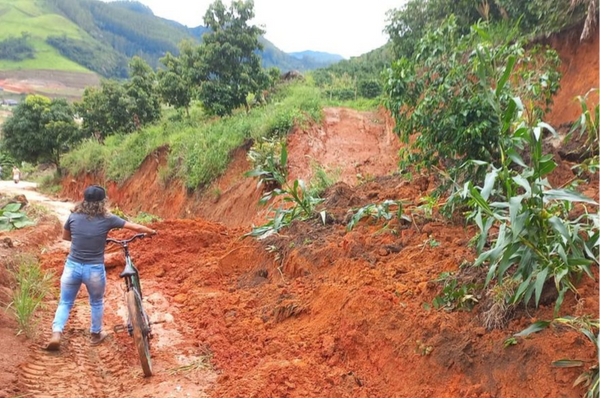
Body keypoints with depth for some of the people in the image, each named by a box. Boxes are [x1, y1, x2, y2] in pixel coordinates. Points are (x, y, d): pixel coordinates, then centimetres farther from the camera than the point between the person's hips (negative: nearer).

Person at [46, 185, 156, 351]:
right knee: (97, 303, 22)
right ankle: (95, 335, 36)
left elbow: (65, 236, 16)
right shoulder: (108, 219, -8)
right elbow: (137, 227, -1)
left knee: (65, 303, 17)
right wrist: (152, 232, 16)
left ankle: (56, 334, 0)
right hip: (94, 270, -2)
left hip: (72, 267, 2)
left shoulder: (74, 216, -2)